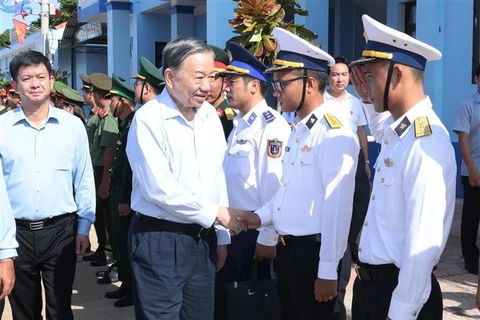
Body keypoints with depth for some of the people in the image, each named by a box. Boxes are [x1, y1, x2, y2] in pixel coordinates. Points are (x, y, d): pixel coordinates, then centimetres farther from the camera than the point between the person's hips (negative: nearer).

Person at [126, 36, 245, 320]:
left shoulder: (210, 115, 7)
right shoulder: (149, 118, -14)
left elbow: (218, 176, 10)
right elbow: (159, 189, -20)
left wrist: (222, 235, 10)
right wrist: (217, 213, -11)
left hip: (203, 239, 6)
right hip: (160, 241, -6)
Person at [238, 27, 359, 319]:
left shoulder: (333, 132, -18)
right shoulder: (297, 129, 11)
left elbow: (337, 206, -22)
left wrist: (327, 270, -21)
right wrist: (262, 216, 4)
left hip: (312, 253, -9)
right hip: (287, 249, 9)